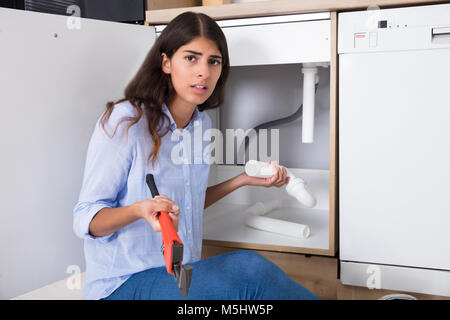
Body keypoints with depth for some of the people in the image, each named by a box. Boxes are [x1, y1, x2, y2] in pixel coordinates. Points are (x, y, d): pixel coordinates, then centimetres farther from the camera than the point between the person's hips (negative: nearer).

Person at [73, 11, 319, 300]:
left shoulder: (202, 123, 7)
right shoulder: (124, 120, -15)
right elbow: (86, 220, -13)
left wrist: (244, 180, 12)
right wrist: (140, 209, -32)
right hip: (124, 283, -6)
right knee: (250, 270, -28)